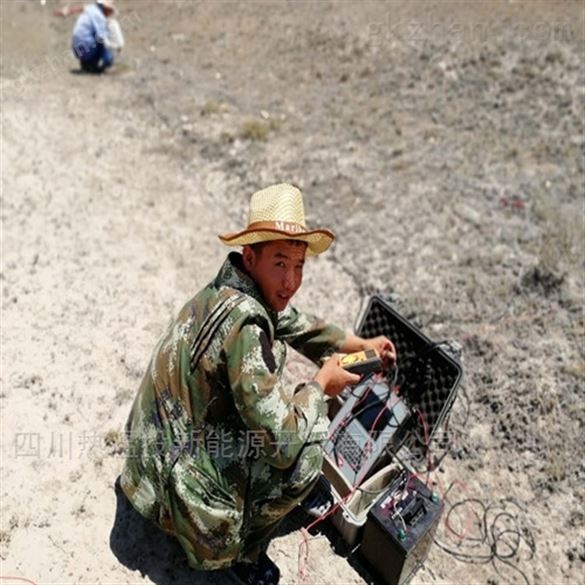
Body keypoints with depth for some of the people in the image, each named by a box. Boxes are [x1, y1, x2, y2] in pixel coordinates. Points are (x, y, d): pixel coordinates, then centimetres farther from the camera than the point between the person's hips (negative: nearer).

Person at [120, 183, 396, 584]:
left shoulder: (248, 287, -5)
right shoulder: (245, 321, -32)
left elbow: (294, 323, 16)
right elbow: (283, 440, -32)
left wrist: (360, 344, 21)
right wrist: (321, 384, -15)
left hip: (164, 435, 9)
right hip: (178, 471, -9)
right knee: (306, 449, -17)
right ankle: (244, 551, 7)